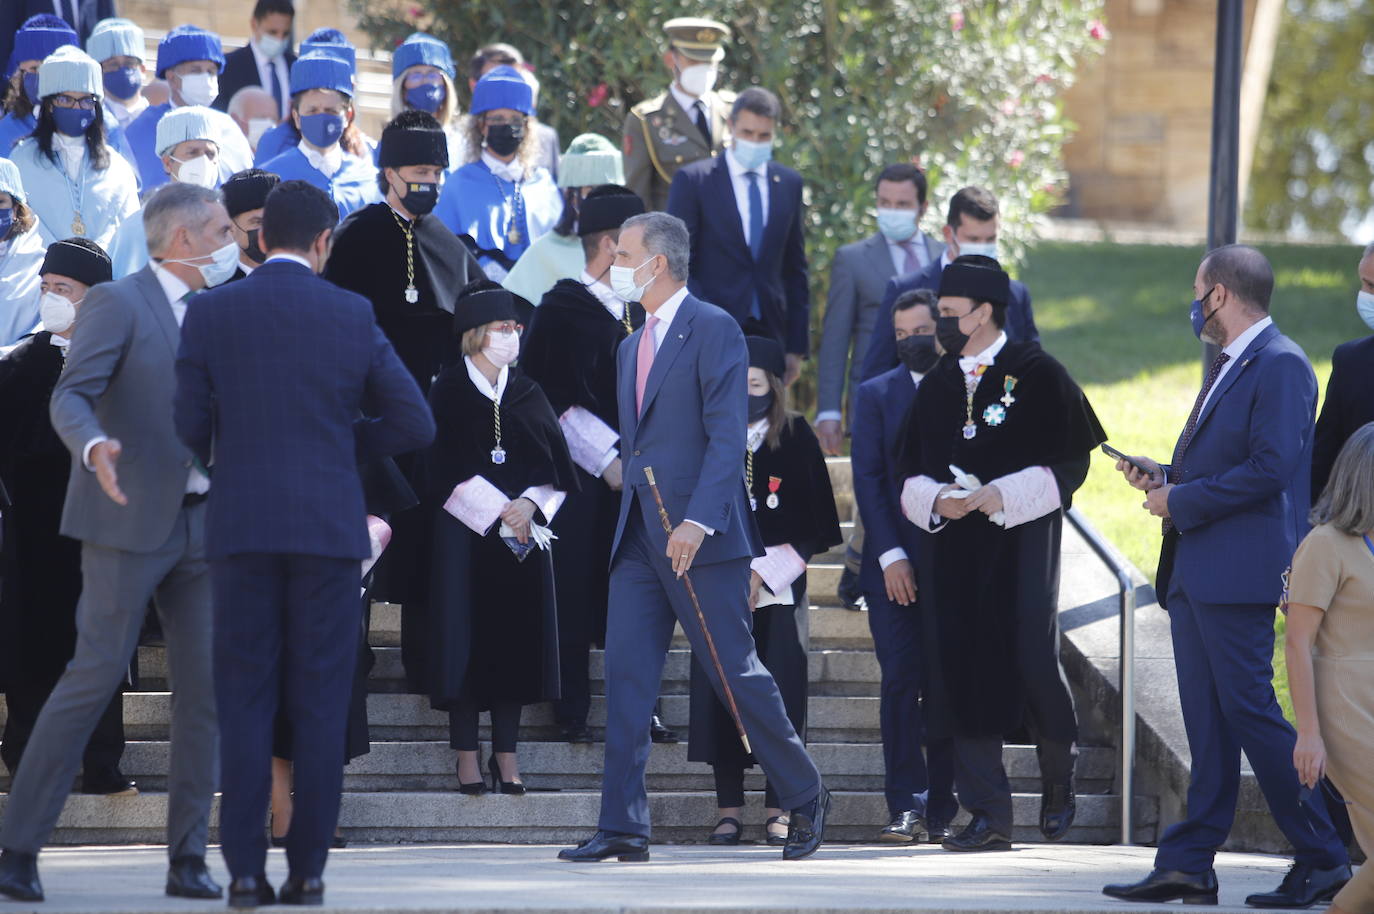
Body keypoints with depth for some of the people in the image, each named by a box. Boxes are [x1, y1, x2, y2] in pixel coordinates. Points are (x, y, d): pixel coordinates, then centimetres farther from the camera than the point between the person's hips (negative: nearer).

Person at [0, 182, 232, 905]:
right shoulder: (117, 303, -6)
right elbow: (71, 397, -16)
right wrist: (93, 447, -36)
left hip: (201, 521, 7)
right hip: (130, 521, -7)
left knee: (203, 687, 2)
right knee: (95, 676, -9)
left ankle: (187, 859, 6)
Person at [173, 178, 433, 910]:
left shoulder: (211, 314, 0)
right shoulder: (352, 315, 1)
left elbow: (190, 430, 1)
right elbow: (414, 423, 2)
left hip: (242, 527, 0)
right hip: (330, 527, 0)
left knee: (244, 703, 4)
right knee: (320, 704, 4)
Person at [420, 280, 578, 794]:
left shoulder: (528, 395, 11)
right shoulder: (450, 391, -1)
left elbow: (557, 468, 8)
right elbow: (445, 467, -7)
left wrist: (530, 505, -10)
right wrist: (496, 513, -13)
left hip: (524, 533, 4)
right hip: (466, 534, -4)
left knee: (516, 637, 2)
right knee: (467, 638, -5)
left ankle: (506, 756, 7)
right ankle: (467, 757, -1)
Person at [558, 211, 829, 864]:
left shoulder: (712, 330, -6)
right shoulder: (631, 348, 19)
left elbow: (727, 436, -14)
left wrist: (697, 521, -23)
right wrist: (633, 524, 14)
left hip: (702, 538, -7)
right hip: (638, 538, 7)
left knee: (736, 673, -2)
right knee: (625, 675, -1)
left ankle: (805, 797, 14)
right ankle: (623, 826, -2)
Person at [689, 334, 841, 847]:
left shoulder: (797, 439, 4)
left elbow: (815, 522, 2)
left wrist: (763, 573, -6)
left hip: (779, 588, -1)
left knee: (779, 694, -6)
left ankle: (778, 809, -1)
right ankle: (729, 809, 1)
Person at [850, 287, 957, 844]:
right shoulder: (876, 395, 8)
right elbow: (868, 479, 2)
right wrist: (891, 555, -8)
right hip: (895, 563, 0)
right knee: (900, 682, -7)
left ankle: (941, 812, 5)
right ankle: (906, 805, -5)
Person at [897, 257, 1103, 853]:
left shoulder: (1038, 375, -2)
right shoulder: (936, 387, 13)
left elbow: (1071, 463, -5)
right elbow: (910, 474, 16)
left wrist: (1001, 497, -16)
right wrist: (935, 501, -6)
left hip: (1021, 546, -5)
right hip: (952, 553, 5)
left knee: (1031, 664, -10)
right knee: (961, 671, -2)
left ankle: (1058, 775, 20)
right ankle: (989, 816, 2)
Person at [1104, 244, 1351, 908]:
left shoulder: (1280, 366, -12)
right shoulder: (1226, 367, 20)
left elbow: (1270, 468, -21)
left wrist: (1181, 501, -15)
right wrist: (1162, 477, 10)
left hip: (1239, 571, -10)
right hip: (1194, 572, 10)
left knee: (1248, 710, -9)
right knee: (1207, 722, 8)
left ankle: (1322, 857, -3)